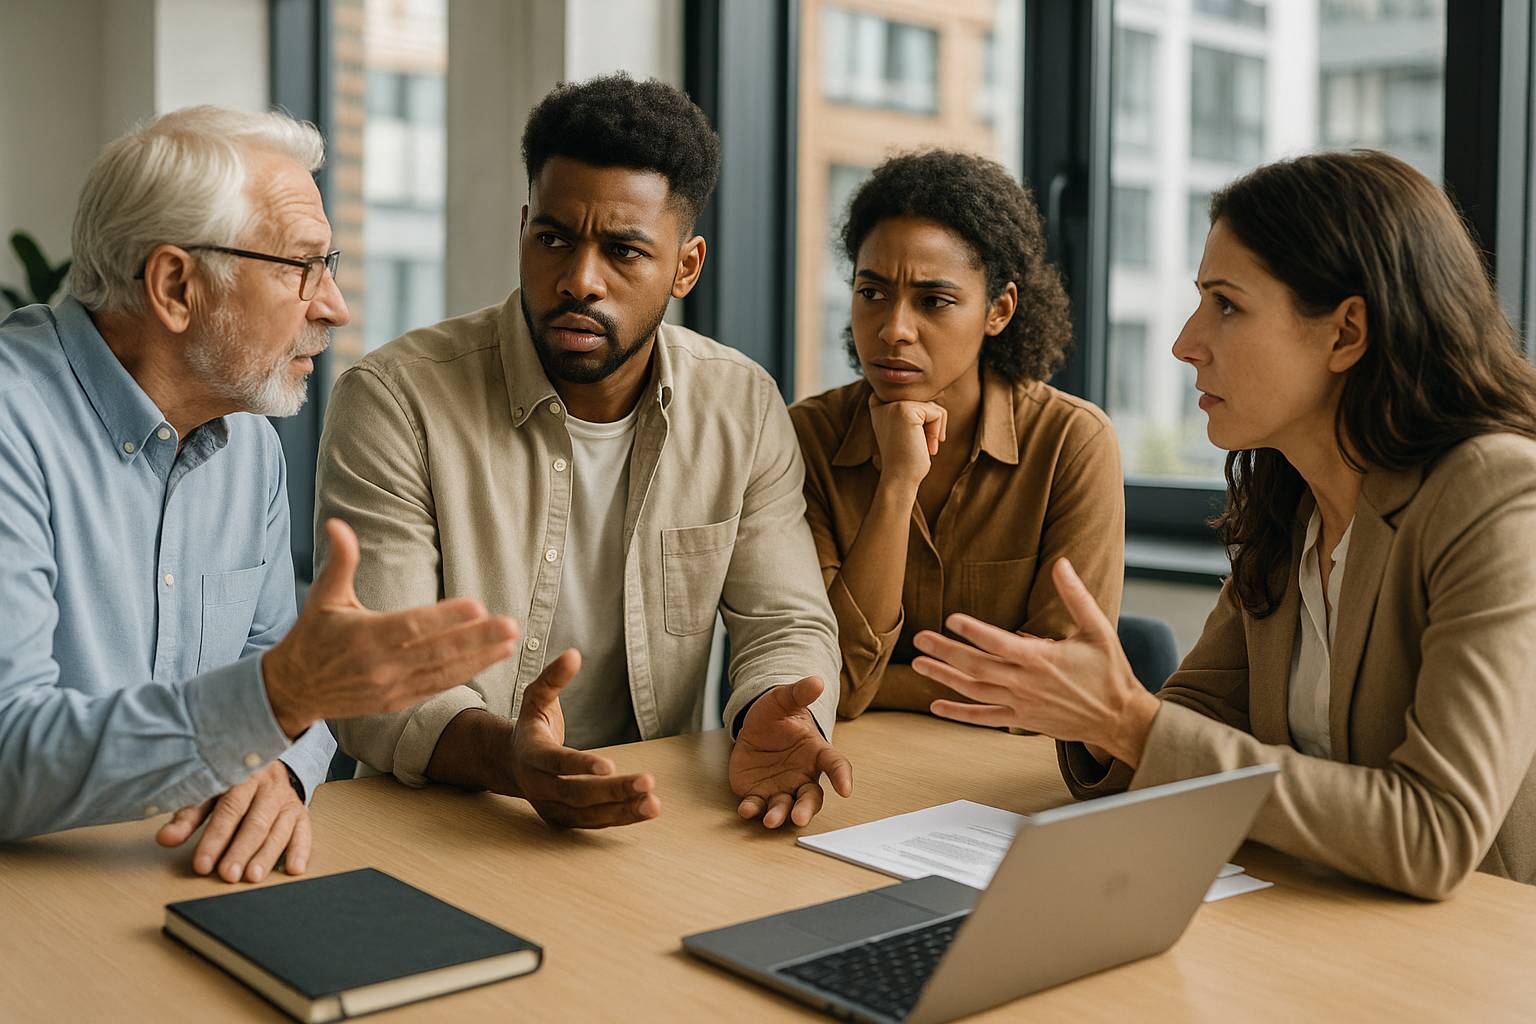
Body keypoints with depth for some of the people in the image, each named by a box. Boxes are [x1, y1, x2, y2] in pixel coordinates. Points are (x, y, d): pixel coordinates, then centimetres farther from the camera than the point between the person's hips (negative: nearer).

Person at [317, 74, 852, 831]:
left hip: (660, 822, 2)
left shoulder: (744, 407, 3)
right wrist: (502, 755, -35)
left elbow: (785, 624, 5)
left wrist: (770, 725, -19)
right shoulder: (393, 400, -10)